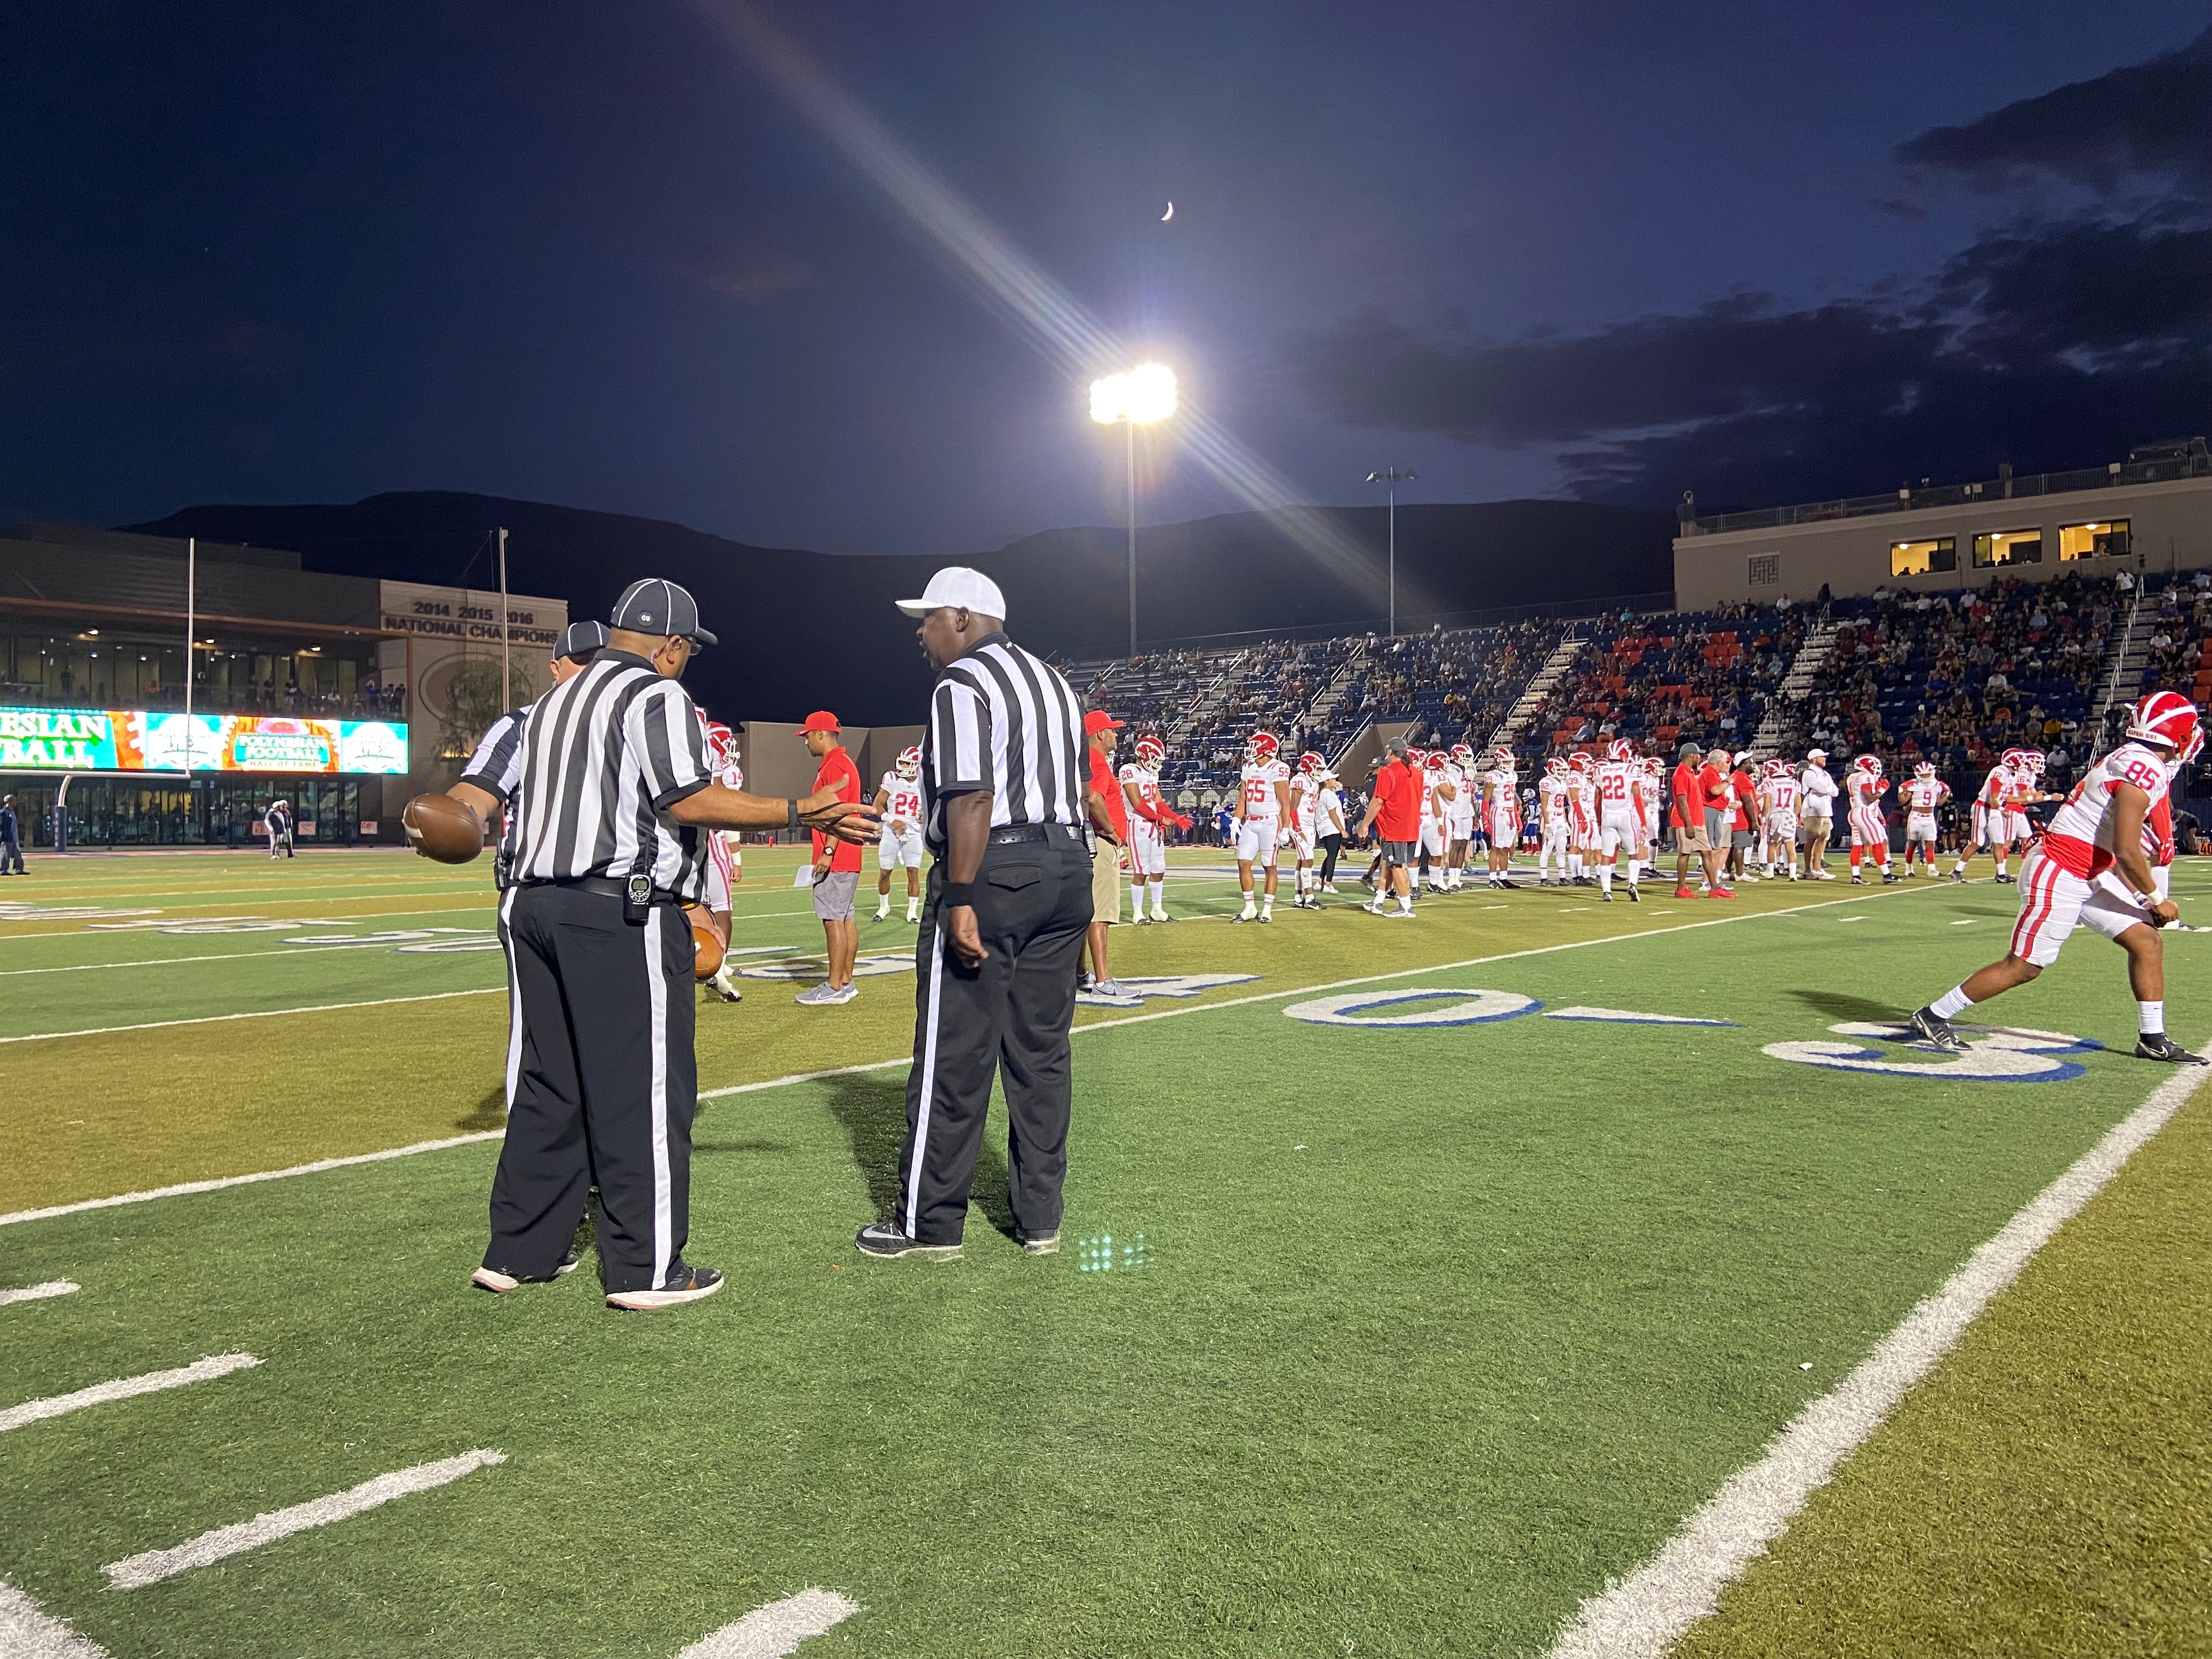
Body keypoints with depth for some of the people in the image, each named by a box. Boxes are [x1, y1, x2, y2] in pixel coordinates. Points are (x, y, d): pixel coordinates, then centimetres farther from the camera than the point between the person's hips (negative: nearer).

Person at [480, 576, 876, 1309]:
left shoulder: (553, 701, 21)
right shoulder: (655, 694, -6)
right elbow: (688, 800, -18)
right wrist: (801, 813, -18)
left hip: (531, 903, 9)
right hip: (622, 915, -9)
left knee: (546, 1084, 14)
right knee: (642, 1089, -2)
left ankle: (518, 1252, 20)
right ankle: (646, 1269, 3)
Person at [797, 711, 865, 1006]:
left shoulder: (835, 766, -13)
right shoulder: (841, 763, 19)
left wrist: (828, 851, -24)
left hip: (836, 860, -11)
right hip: (847, 859, 11)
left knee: (833, 920, -8)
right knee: (845, 918, 11)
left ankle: (835, 988, -6)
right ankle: (846, 982, 16)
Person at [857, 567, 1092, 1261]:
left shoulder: (963, 685, -8)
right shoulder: (1052, 680, 19)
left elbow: (973, 799, -19)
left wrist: (960, 900, -21)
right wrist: (1054, 860, 19)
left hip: (991, 872, -8)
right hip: (1067, 867, 9)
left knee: (953, 1058, 0)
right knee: (1042, 1053, 12)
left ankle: (928, 1223, 9)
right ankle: (1041, 1219, 19)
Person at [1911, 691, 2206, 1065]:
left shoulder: (2137, 763, 13)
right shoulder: (2144, 768, -18)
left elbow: (2115, 848, 17)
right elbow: (2127, 850, -22)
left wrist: (2142, 897, 14)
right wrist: (2156, 899, -9)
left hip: (2089, 877, 10)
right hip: (2058, 875, -10)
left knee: (2147, 942, 9)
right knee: (2023, 966, -3)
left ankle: (2153, 1040, 18)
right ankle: (1933, 1017, 7)